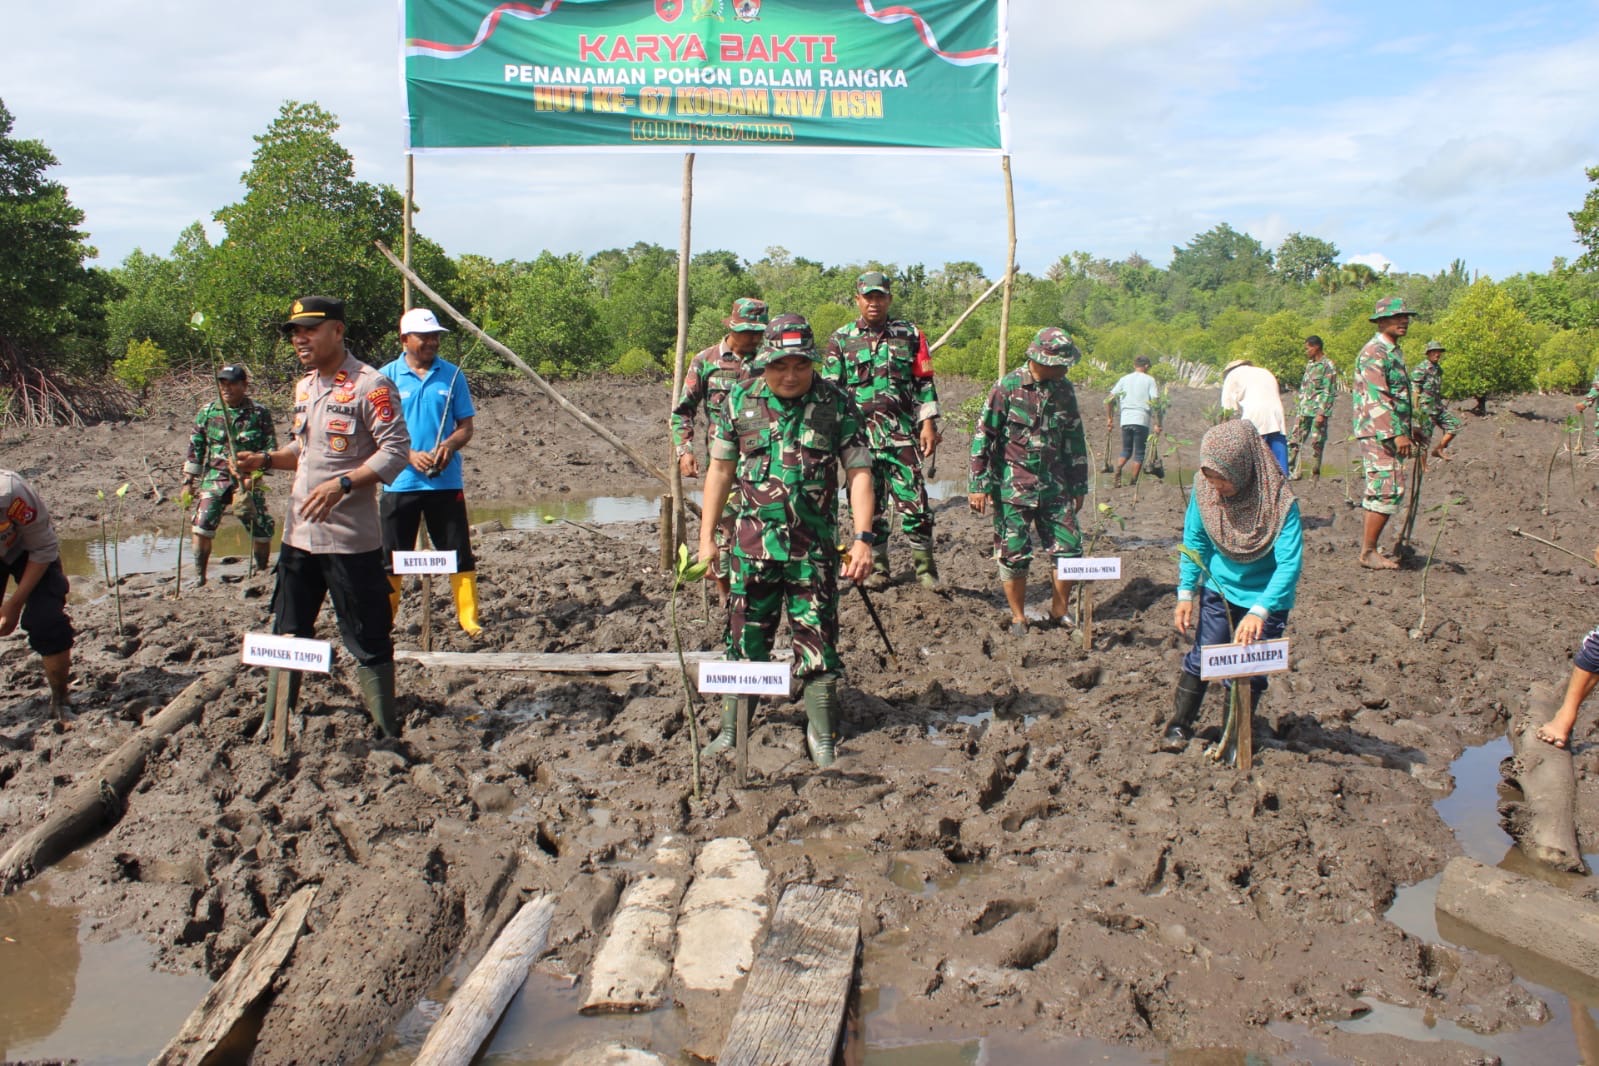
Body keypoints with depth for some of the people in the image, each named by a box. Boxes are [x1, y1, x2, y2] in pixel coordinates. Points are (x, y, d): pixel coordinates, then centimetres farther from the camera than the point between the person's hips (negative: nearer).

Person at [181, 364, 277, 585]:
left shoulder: (260, 413, 0)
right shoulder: (207, 412, 6)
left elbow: (271, 446, -1)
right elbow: (195, 448, 10)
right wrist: (188, 481, 7)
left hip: (247, 480, -1)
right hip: (215, 477, 1)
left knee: (261, 530, 2)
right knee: (202, 525, -12)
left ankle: (262, 573, 23)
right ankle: (199, 575, -1)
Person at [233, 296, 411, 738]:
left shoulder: (370, 385, -11)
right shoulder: (303, 387, 14)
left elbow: (395, 452, -17)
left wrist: (341, 484, -26)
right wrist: (265, 460, 5)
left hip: (350, 539, -8)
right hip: (299, 534, 8)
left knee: (369, 642, 1)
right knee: (287, 635, 16)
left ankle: (387, 733, 13)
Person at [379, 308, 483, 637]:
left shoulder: (453, 375, 5)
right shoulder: (387, 377, 1)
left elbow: (465, 426, 6)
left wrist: (450, 445, -16)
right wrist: (410, 455, -15)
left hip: (446, 482, 1)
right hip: (399, 483, -1)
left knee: (460, 556, 4)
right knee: (390, 559, 7)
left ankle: (469, 621, 12)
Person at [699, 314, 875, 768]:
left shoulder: (836, 403, -3)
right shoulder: (741, 400, 2)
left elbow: (858, 471, -4)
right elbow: (721, 469, 7)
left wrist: (863, 537, -14)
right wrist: (707, 537, 4)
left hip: (814, 546, -1)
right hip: (752, 542, 2)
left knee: (817, 640, 1)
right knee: (746, 637, 9)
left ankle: (822, 735, 16)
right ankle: (732, 728, 24)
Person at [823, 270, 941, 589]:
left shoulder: (909, 334, 8)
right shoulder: (841, 339, 7)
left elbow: (924, 383, 8)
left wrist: (928, 424, 0)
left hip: (902, 434, 0)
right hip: (859, 435, 1)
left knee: (914, 500, -4)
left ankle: (924, 565, 10)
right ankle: (877, 568, 18)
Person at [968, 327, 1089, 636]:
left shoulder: (1065, 390, 6)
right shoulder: (1008, 388, -9)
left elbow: (1075, 440, 16)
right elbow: (983, 435, -8)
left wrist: (1079, 486, 17)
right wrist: (978, 484, -11)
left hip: (1054, 486, 5)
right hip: (1013, 487, -5)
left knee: (1069, 549, 3)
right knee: (1014, 554, 1)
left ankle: (1058, 614, 19)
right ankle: (1018, 618, 17)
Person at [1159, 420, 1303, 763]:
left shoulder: (1279, 501, -27)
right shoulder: (1204, 491, -16)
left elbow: (1290, 563, -29)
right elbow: (1194, 542, -1)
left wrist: (1259, 612, -38)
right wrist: (1185, 593, -6)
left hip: (1265, 598, -3)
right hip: (1219, 591, 3)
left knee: (1248, 671, 4)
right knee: (1200, 658, 6)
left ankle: (1236, 739, 24)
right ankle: (1179, 726, 24)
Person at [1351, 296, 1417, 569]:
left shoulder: (1394, 352, 20)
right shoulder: (1374, 352, -12)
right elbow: (1377, 398, -21)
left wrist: (1409, 431, 24)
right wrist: (1397, 433, -25)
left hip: (1390, 435, 10)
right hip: (1379, 433, -10)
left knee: (1378, 493, 11)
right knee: (1386, 492, -12)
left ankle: (1367, 548, 16)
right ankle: (1368, 553, -8)